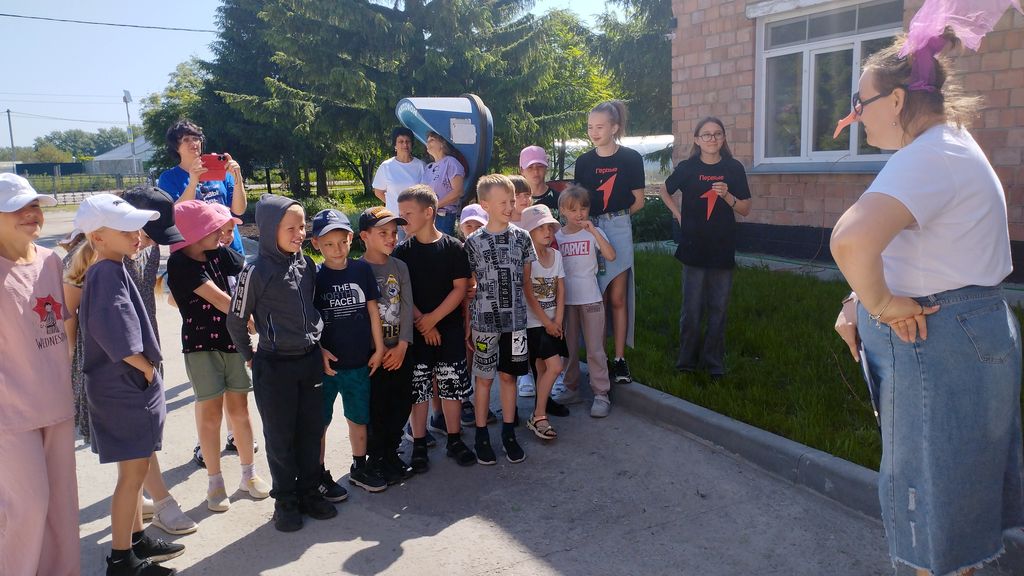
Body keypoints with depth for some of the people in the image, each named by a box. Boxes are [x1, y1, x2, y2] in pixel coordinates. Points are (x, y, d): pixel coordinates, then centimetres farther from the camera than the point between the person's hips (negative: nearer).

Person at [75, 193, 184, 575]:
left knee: (136, 467, 20)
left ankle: (136, 539, 34)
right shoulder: (108, 273, -19)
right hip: (125, 388, -10)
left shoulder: (111, 269, 9)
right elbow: (113, 334, -30)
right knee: (133, 472, 2)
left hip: (128, 385, 10)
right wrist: (146, 368, -18)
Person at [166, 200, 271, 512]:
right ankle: (214, 483, 18)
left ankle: (249, 474, 24)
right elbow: (219, 299, -16)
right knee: (210, 413, 3)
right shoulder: (180, 263, -12)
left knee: (239, 409, 10)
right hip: (200, 344, -4)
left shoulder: (219, 254, 5)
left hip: (232, 340, 4)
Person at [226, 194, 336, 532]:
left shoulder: (307, 264, 3)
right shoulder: (256, 271, -13)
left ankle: (309, 492, 29)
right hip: (275, 365, -5)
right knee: (280, 438, 8)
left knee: (311, 432, 13)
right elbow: (236, 320, -5)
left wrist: (316, 344, 13)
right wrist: (250, 356, 4)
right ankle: (285, 501, 23)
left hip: (310, 360, 5)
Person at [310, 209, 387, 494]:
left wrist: (379, 348, 4)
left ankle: (359, 467, 34)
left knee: (359, 418, 16)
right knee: (319, 421, 8)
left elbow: (372, 310, 3)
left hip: (359, 362, 2)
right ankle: (318, 474, 24)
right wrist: (319, 351, -13)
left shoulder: (362, 269, -2)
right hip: (325, 363, -2)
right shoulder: (313, 277, -8)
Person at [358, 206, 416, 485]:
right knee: (376, 407, 2)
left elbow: (407, 307, 1)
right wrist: (377, 348, -12)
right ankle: (378, 458, 20)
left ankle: (391, 450, 29)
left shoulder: (400, 267, 5)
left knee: (402, 403, 10)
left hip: (400, 349, 4)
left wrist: (402, 346, -8)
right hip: (371, 352, -4)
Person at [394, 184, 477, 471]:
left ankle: (454, 439, 22)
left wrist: (433, 318, -13)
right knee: (418, 388, 5)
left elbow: (460, 288, -6)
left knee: (452, 385, 6)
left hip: (450, 331, 0)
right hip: (415, 332, 1)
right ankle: (419, 444, 17)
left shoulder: (454, 248, -3)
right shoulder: (402, 252, 0)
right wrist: (422, 324, -10)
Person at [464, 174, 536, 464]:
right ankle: (482, 435, 19)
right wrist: (466, 325, 0)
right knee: (484, 377, 7)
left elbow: (526, 279, 10)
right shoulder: (474, 242, -5)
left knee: (508, 375, 11)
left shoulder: (522, 237, 2)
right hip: (484, 320, -2)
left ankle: (509, 433, 24)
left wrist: (525, 308, 7)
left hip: (515, 320, 2)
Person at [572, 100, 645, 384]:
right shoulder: (584, 161, 6)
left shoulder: (631, 158, -1)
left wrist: (616, 216, 2)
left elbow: (638, 201, 4)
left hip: (619, 232, -2)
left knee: (618, 299, 0)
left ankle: (620, 359, 8)